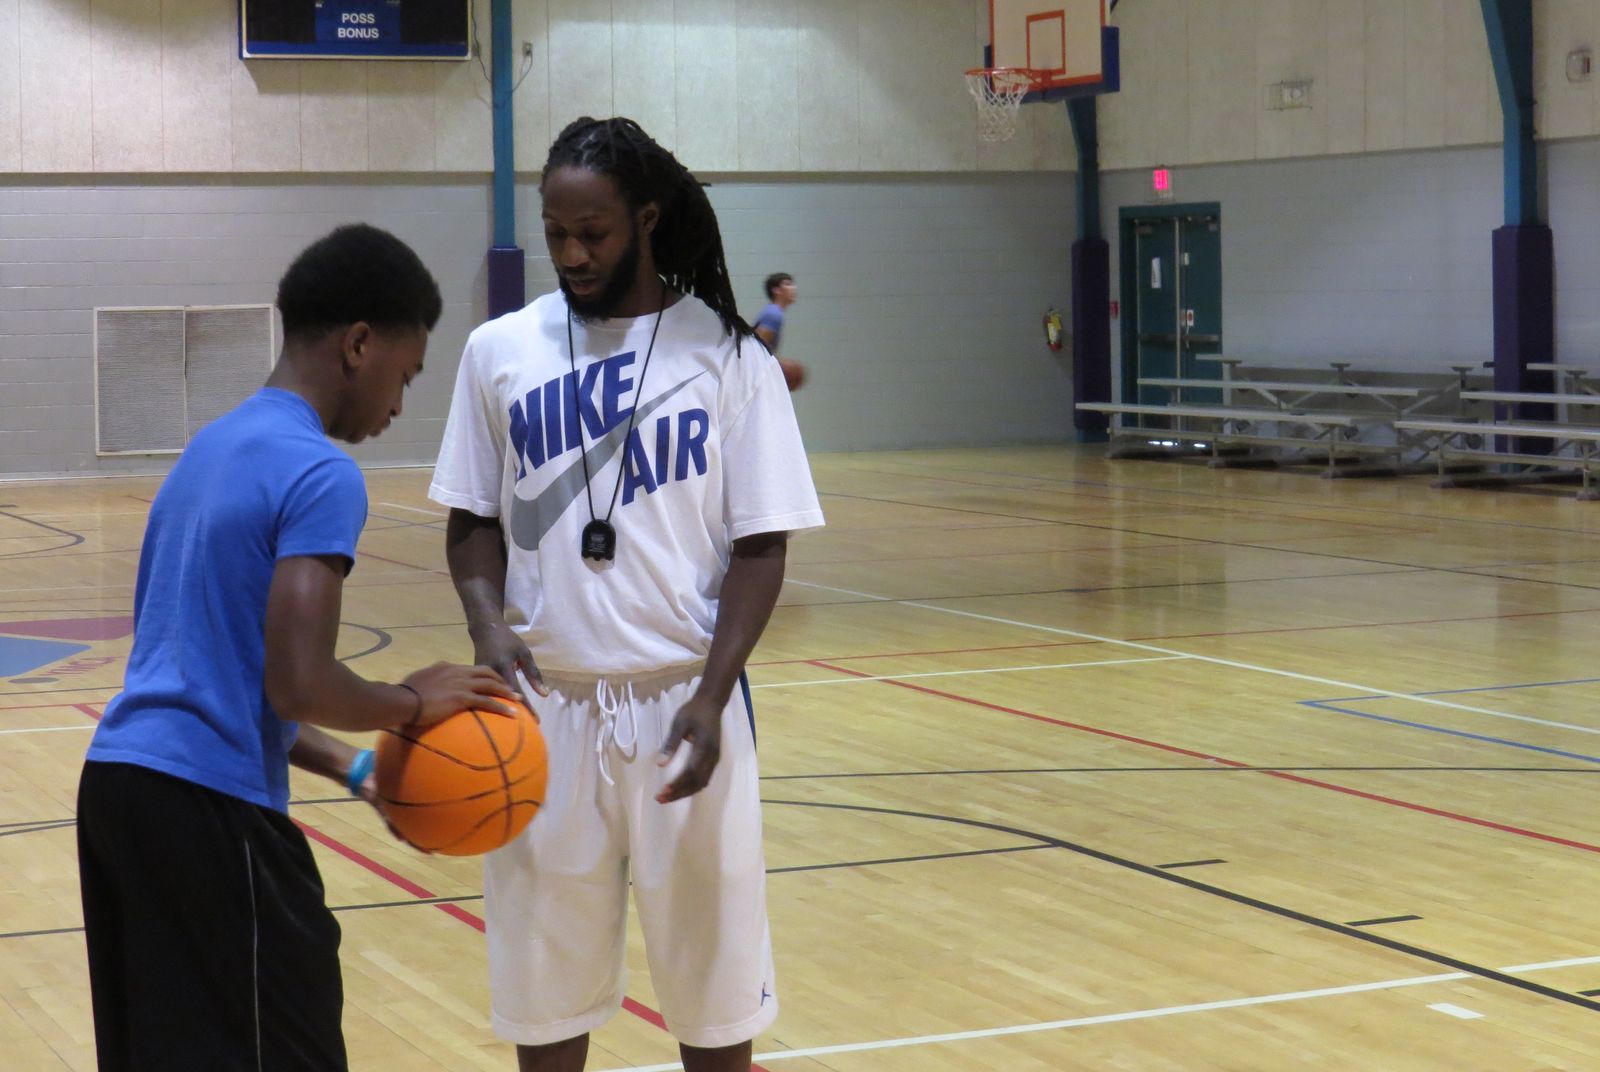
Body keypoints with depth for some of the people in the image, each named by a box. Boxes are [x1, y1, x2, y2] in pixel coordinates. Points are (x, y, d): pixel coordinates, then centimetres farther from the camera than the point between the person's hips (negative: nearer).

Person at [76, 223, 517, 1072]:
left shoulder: (212, 447, 17)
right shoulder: (319, 474, -11)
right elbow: (297, 685, -21)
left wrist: (351, 769, 15)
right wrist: (410, 702, -2)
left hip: (118, 779, 9)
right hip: (207, 809, -9)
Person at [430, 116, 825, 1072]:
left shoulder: (727, 356, -2)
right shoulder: (501, 351, 3)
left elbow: (760, 545, -3)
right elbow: (474, 521, 9)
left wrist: (712, 696, -15)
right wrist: (488, 625, -11)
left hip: (683, 701, -1)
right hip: (548, 705, 2)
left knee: (714, 988, 7)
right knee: (545, 989, 8)